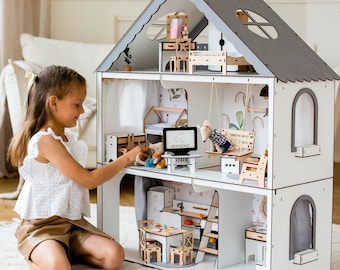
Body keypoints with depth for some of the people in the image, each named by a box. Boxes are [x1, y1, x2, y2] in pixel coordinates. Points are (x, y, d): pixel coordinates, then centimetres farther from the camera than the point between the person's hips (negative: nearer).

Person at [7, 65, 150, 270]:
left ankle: (65, 252, 4)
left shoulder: (68, 138, 11)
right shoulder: (45, 140, -19)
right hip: (41, 226, -8)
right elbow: (88, 180, -18)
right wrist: (126, 158, -11)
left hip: (73, 222, 8)